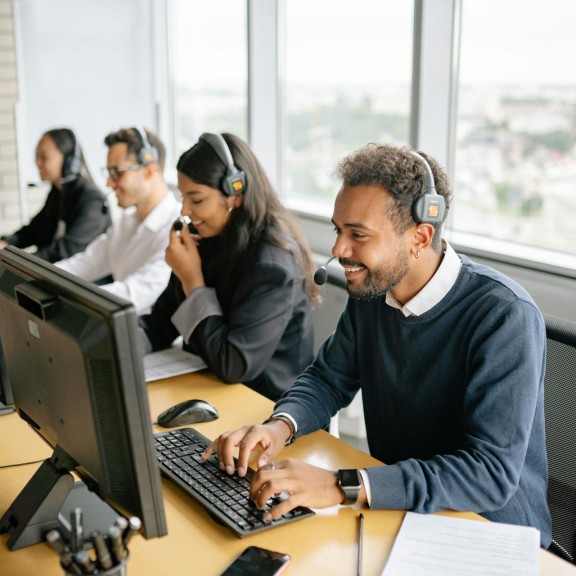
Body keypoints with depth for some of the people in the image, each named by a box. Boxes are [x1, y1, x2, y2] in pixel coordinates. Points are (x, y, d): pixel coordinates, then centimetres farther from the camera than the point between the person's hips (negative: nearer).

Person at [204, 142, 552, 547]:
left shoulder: (505, 316, -24)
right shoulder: (370, 290, -3)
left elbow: (492, 473, -30)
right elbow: (328, 379, 8)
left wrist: (343, 486, -37)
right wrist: (281, 425, -14)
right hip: (397, 512, 6)